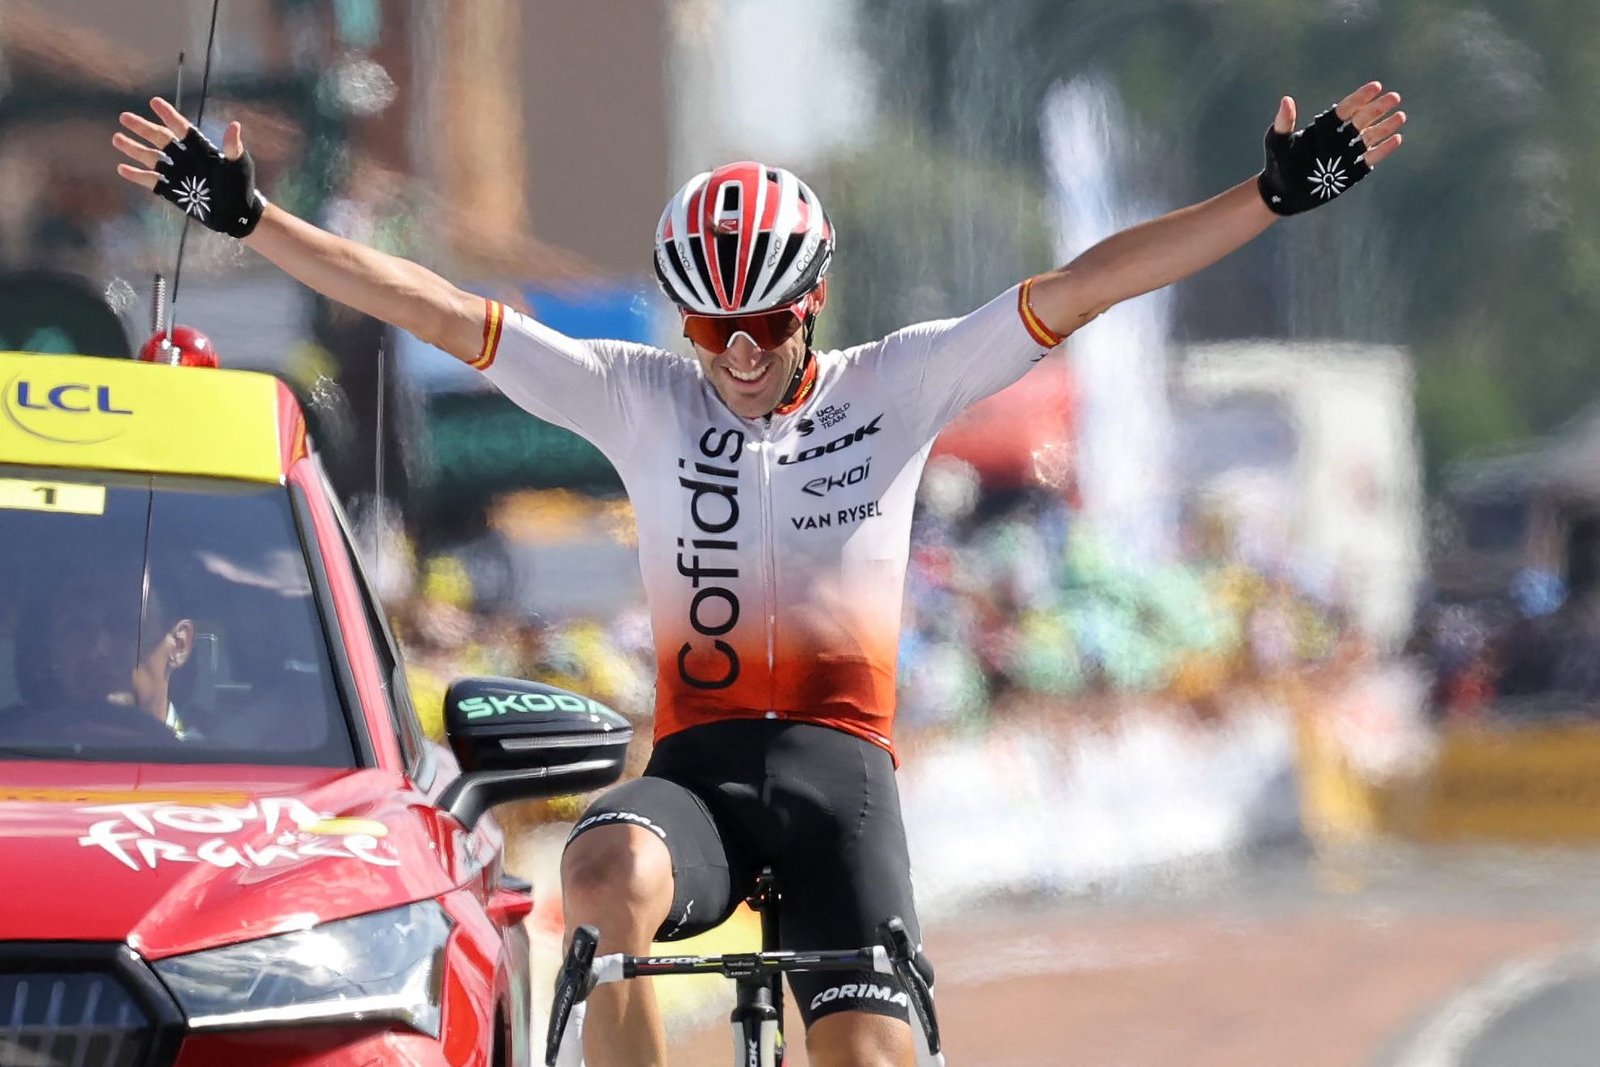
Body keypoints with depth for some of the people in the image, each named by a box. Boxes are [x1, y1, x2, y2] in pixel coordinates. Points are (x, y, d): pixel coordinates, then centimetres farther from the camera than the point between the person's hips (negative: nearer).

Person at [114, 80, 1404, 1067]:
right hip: (697, 766, 0)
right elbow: (432, 307, 3)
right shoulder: (640, 397, 7)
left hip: (841, 770, 0)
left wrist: (1279, 191, -8)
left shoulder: (895, 386, 6)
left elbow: (1086, 286, -1)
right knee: (606, 878, -35)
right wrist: (244, 214, -3)